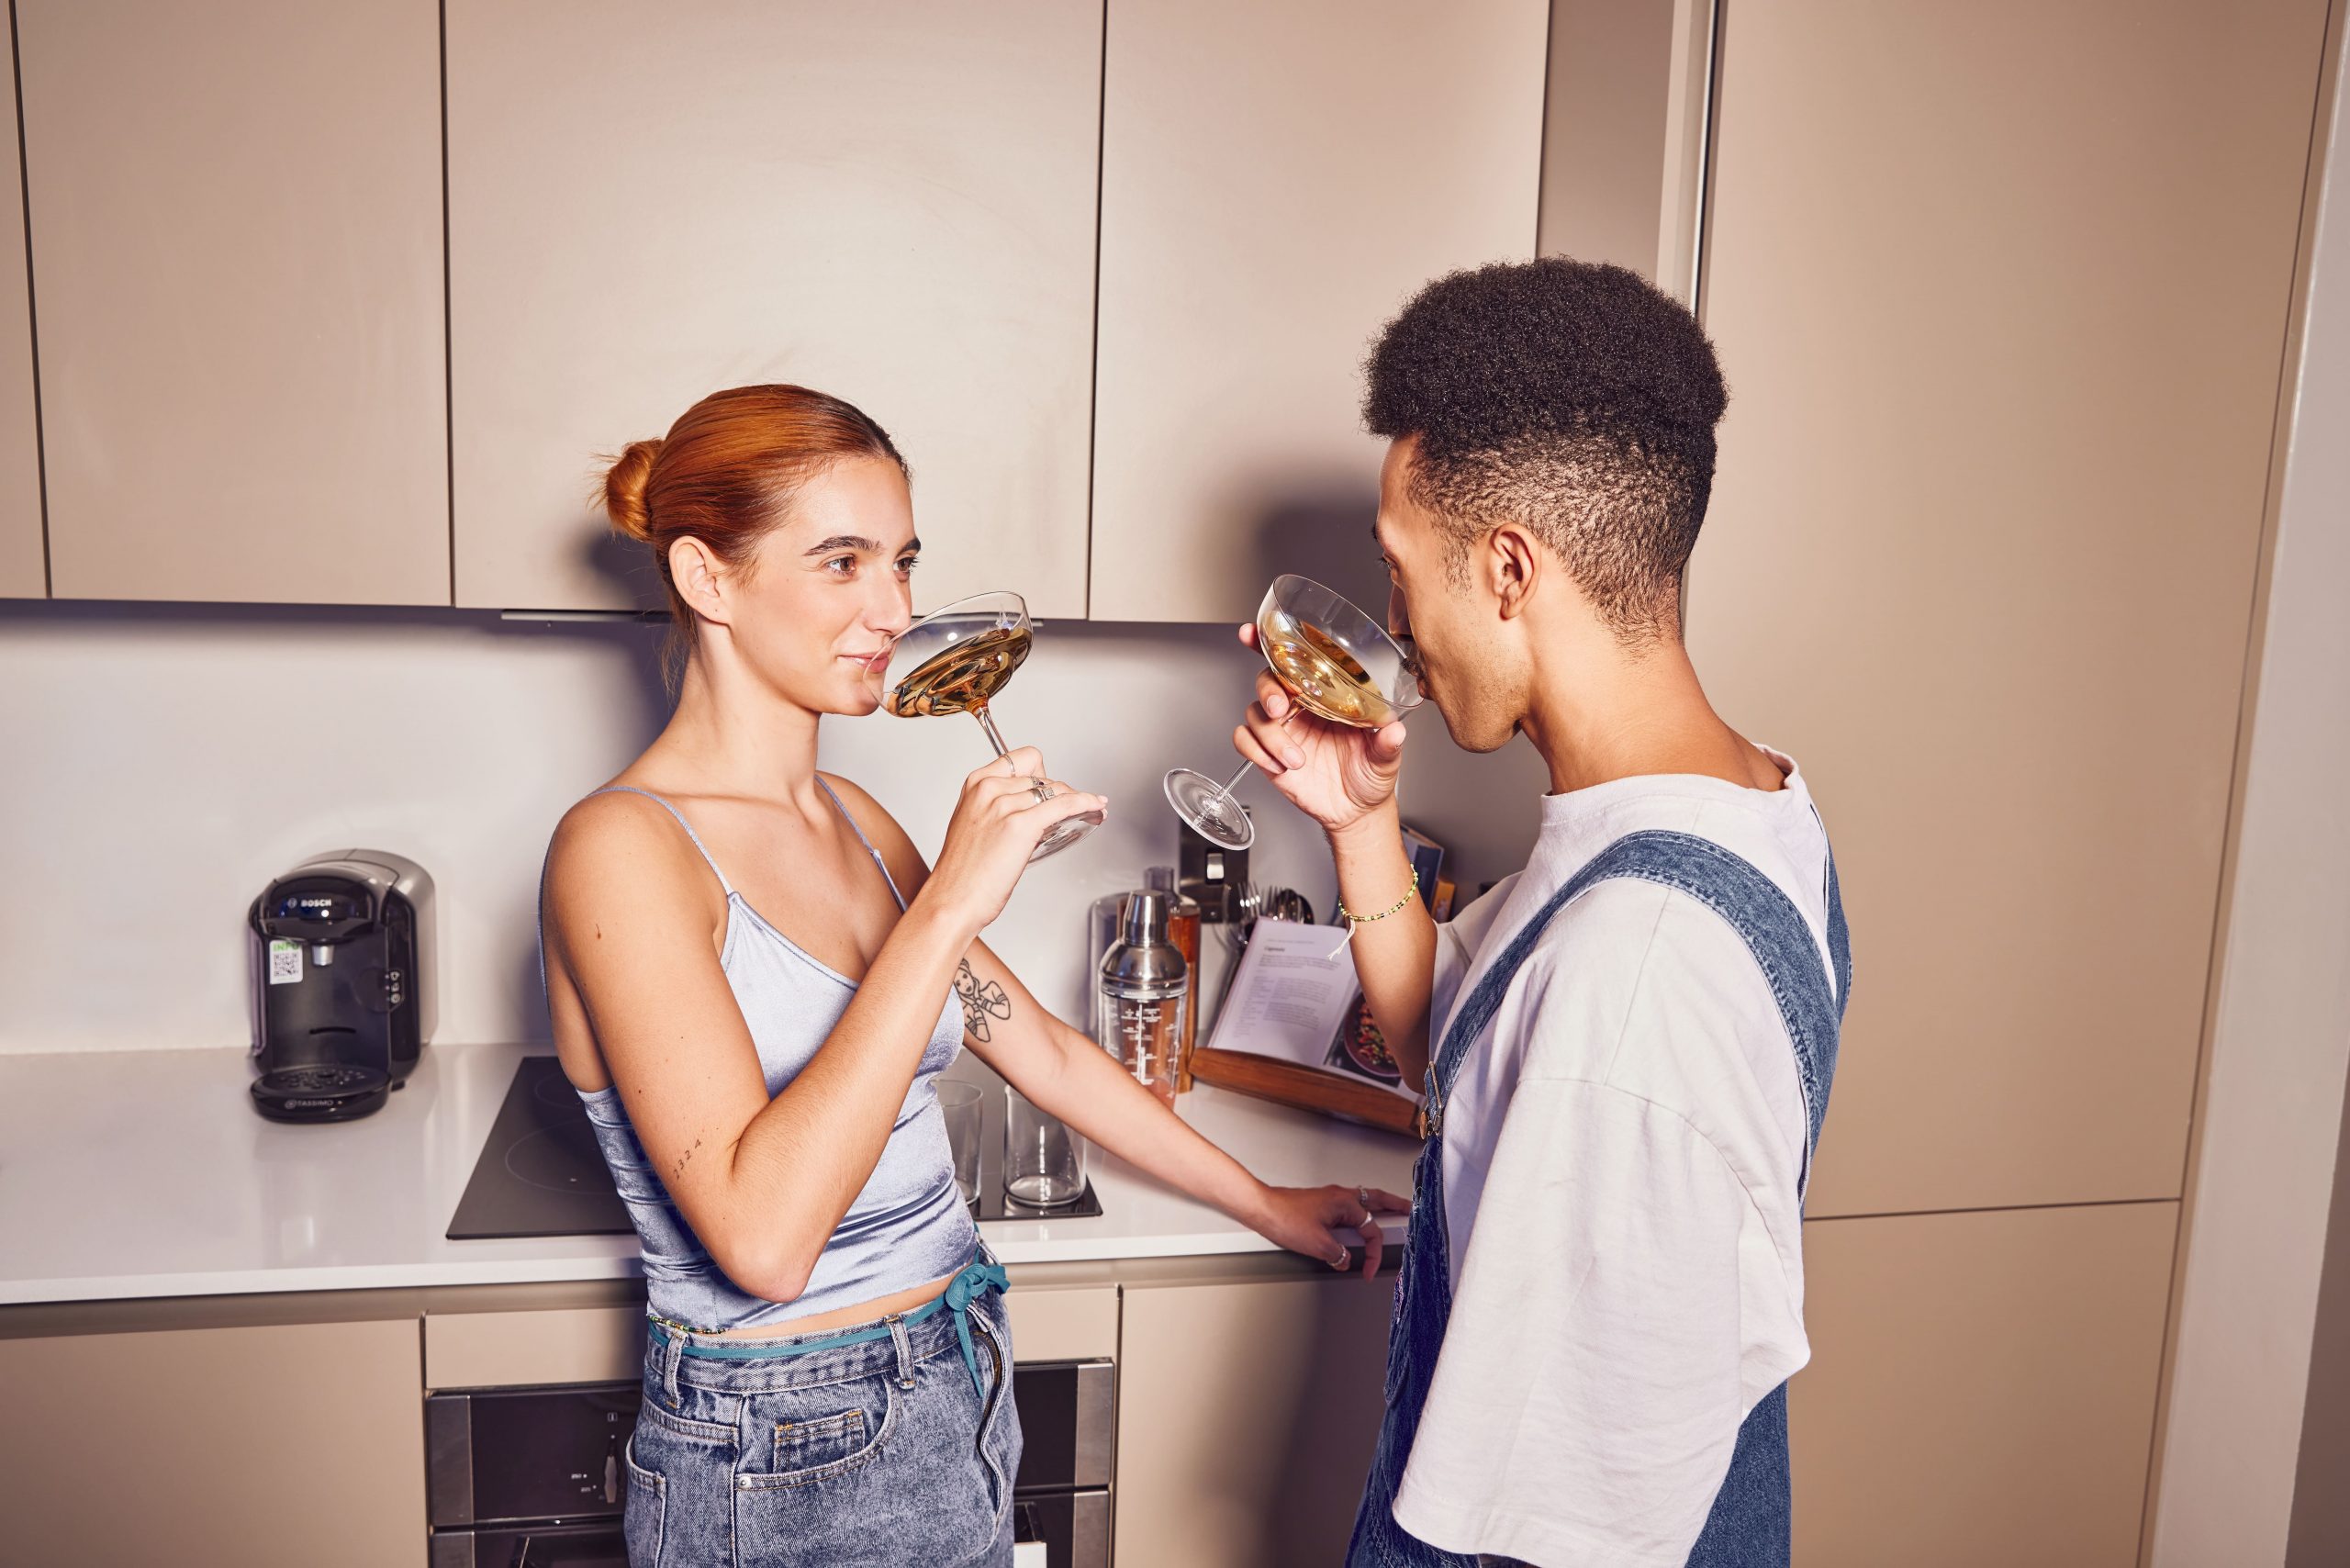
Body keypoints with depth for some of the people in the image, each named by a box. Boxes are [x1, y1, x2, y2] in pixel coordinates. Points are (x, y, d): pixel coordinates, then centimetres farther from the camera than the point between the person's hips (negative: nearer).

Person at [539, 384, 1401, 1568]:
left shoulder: (852, 822, 4)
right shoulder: (622, 848, -20)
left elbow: (1046, 1051, 12)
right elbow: (761, 1236, -31)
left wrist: (1263, 1203, 18)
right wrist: (948, 904, -30)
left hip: (959, 1399, 7)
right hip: (785, 1463, -7)